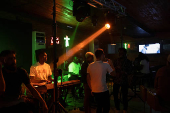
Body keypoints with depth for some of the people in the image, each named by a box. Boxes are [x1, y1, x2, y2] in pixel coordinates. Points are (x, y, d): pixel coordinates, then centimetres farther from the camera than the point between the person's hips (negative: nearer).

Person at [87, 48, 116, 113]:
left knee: (99, 107, 21)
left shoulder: (90, 66, 0)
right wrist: (111, 64, 10)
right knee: (106, 108, 11)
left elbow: (88, 79, 6)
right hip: (103, 91, -5)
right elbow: (113, 74, -1)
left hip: (94, 91, 5)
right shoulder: (106, 65, -13)